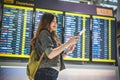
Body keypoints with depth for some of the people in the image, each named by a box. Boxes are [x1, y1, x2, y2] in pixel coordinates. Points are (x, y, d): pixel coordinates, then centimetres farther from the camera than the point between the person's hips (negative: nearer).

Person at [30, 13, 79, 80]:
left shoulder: (51, 36, 22)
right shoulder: (44, 33, -4)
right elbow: (50, 54, -19)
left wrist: (67, 52, 7)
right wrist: (68, 43, -17)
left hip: (52, 73, 9)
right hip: (46, 73, -9)